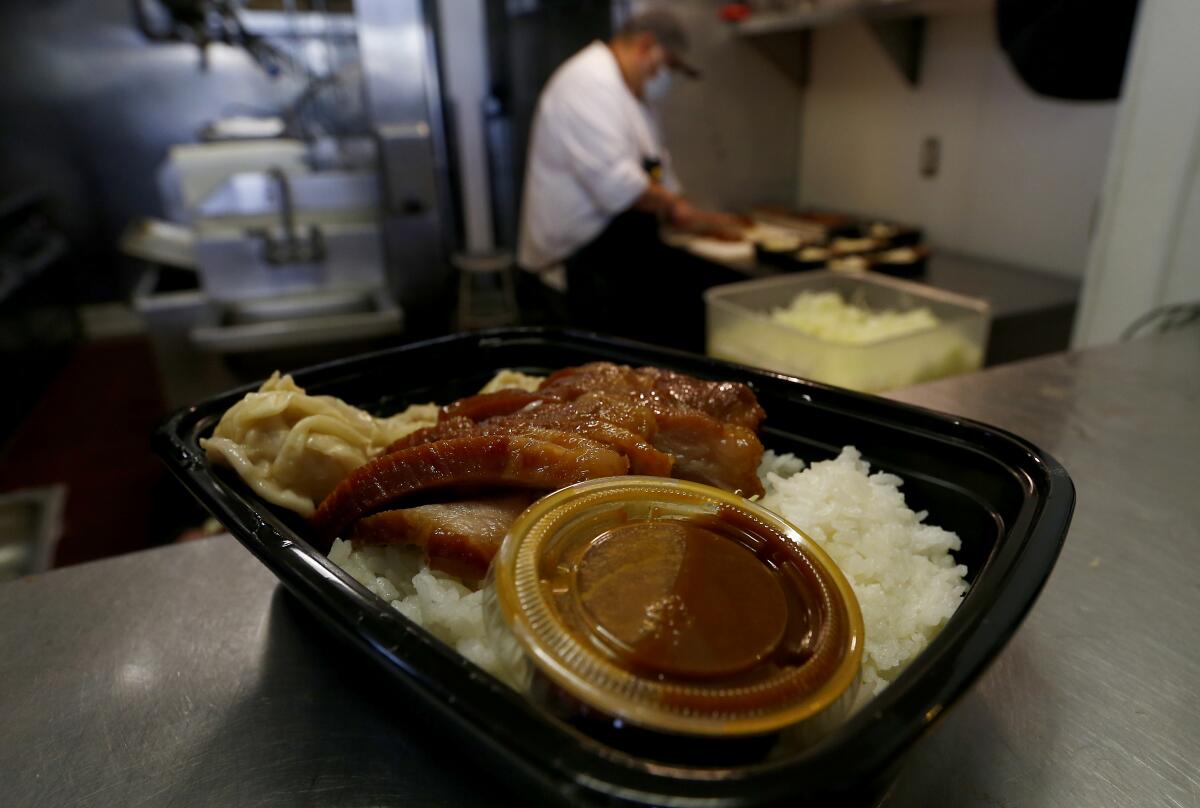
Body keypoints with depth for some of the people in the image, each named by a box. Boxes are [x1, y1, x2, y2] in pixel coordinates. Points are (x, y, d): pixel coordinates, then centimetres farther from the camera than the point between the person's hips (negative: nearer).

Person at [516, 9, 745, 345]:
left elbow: (656, 169, 24)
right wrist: (678, 210, -12)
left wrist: (696, 216, 9)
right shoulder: (590, 81, -14)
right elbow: (614, 180, -25)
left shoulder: (630, 91, 20)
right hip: (585, 256, -10)